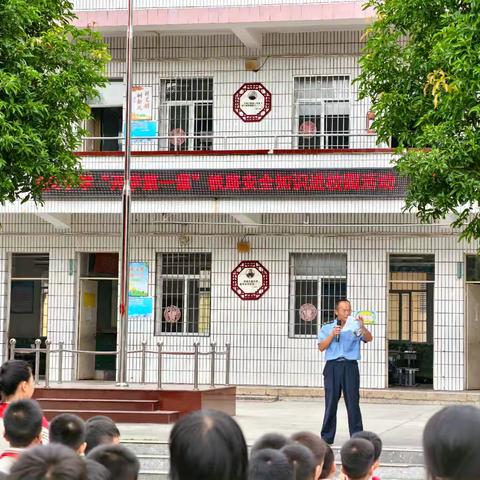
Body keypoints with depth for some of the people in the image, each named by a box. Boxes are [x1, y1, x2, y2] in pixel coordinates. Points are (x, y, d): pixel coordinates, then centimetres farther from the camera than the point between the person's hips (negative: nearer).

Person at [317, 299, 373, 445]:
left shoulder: (355, 327, 9)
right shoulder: (327, 328, 13)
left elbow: (369, 338, -7)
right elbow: (321, 347, 4)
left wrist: (362, 327, -25)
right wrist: (332, 335, -9)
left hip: (350, 366, -1)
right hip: (332, 366, 1)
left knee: (353, 402, -3)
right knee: (331, 402, 2)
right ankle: (327, 437, 8)